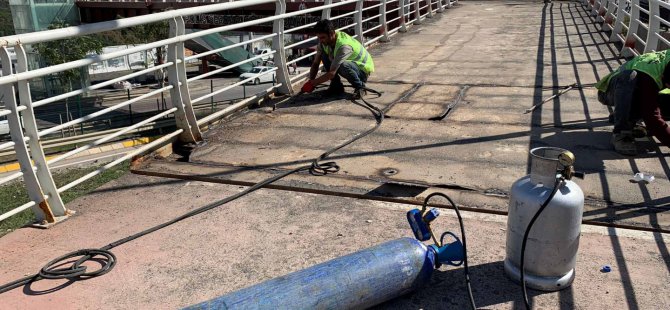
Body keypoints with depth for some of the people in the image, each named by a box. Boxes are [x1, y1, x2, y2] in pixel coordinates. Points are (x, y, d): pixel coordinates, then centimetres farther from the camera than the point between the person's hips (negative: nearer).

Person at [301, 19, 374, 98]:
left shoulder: (344, 46, -34)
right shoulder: (324, 42, -11)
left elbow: (331, 73, -36)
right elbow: (315, 63, -3)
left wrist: (312, 83, -31)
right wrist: (310, 81, -18)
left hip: (363, 70, -8)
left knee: (343, 65, -39)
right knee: (324, 55, -10)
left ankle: (360, 87, -12)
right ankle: (336, 86, 1)